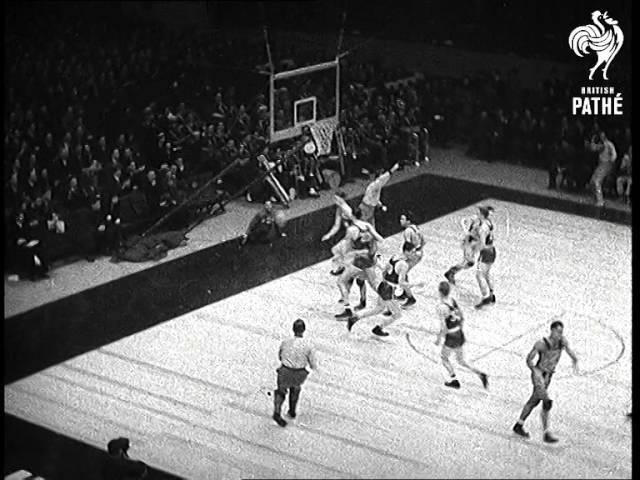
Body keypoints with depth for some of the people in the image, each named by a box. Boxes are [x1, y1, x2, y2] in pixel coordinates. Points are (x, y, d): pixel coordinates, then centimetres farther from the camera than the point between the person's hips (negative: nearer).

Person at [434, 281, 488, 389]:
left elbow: (443, 328, -24)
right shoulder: (453, 300, 1)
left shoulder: (441, 308, -24)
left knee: (443, 357, 22)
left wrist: (438, 339, -8)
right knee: (461, 361, 20)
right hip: (460, 335, 7)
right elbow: (462, 318, 10)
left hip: (451, 338, -7)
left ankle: (454, 380, 26)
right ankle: (481, 374, 2)